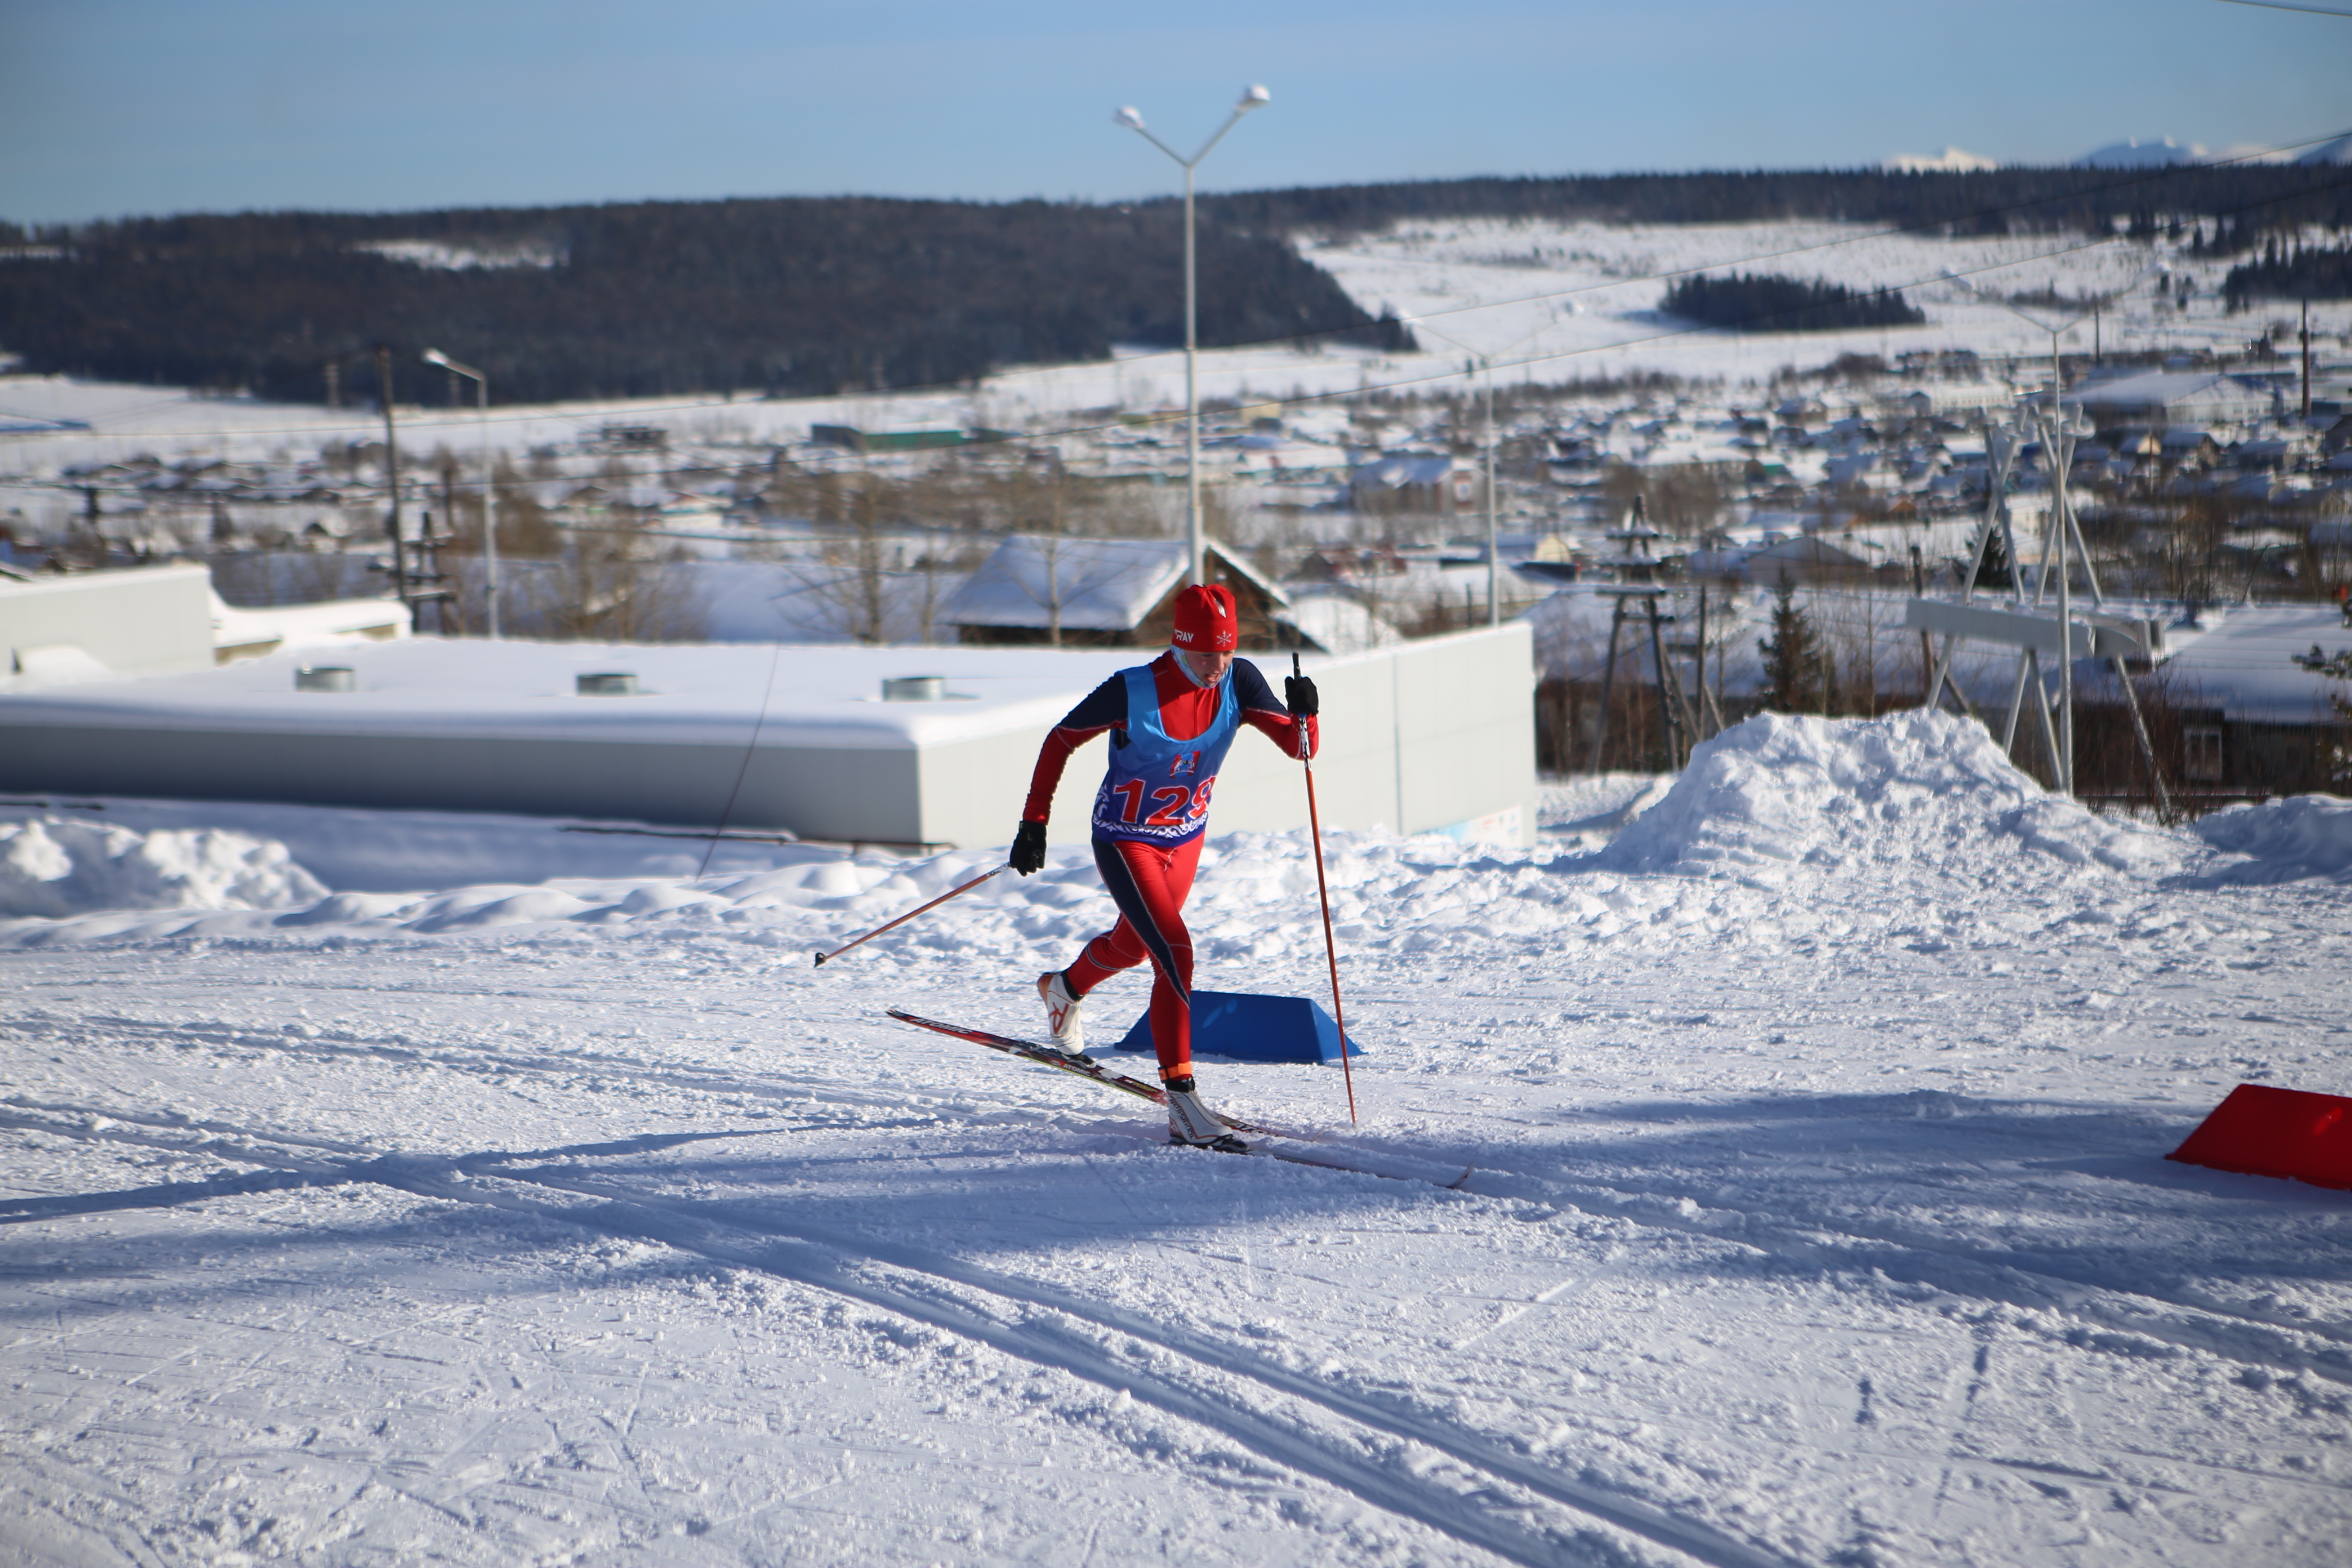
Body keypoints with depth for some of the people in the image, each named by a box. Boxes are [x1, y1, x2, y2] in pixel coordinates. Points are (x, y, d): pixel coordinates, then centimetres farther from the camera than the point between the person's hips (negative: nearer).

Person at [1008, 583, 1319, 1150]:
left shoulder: (1238, 682, -16)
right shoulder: (1131, 692, -26)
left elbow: (1299, 747, -17)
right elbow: (1060, 741, -13)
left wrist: (1303, 714, -40)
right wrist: (1033, 823, -14)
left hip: (1186, 839, 6)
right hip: (1125, 842, -6)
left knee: (1133, 944, 28)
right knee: (1175, 953, -23)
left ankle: (1064, 988, 62)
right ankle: (1182, 1104, -24)